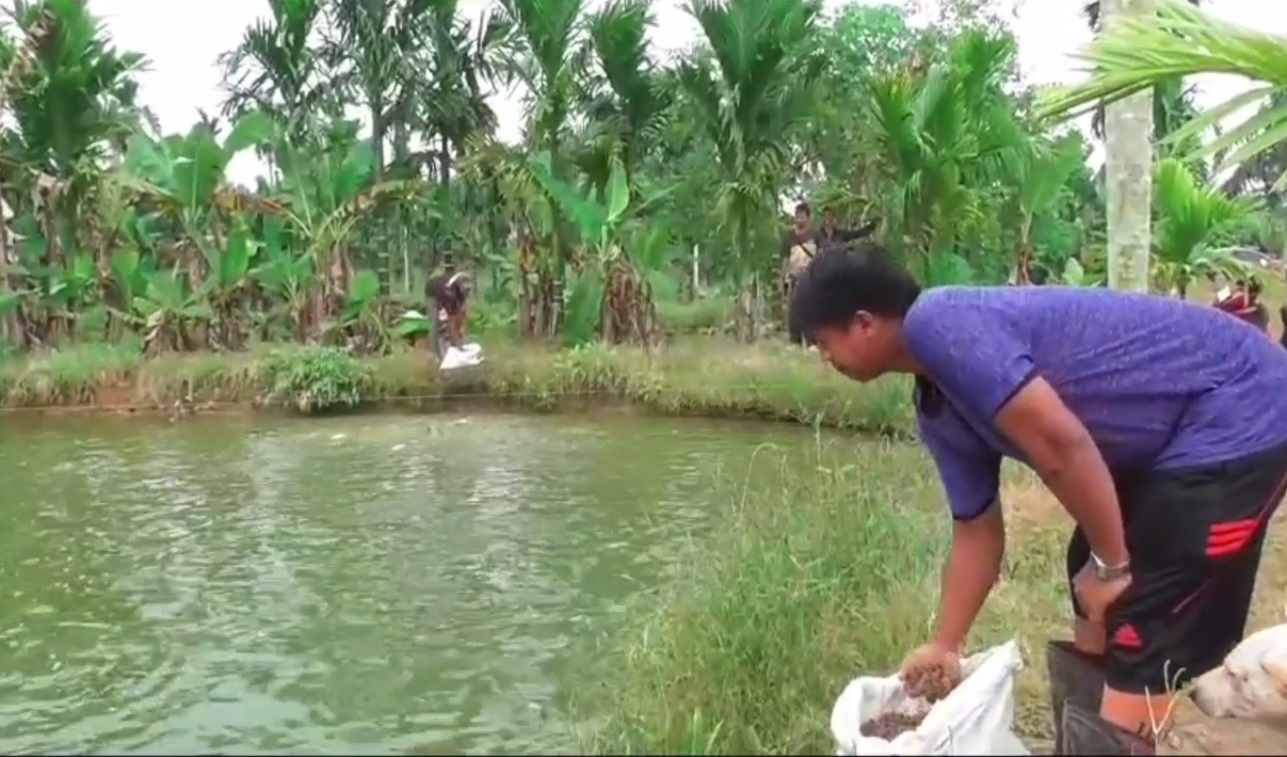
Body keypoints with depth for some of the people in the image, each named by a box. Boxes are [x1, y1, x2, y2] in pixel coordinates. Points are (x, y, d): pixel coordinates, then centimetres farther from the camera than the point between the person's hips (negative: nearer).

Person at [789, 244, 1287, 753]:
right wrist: (946, 646, 19)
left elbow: (1060, 443, -30)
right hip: (1172, 435, 10)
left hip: (1237, 415, -10)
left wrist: (1111, 563, -16)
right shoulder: (938, 410, 6)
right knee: (1095, 612, 19)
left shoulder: (935, 325, -23)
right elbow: (977, 531, 15)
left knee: (1136, 636, -5)